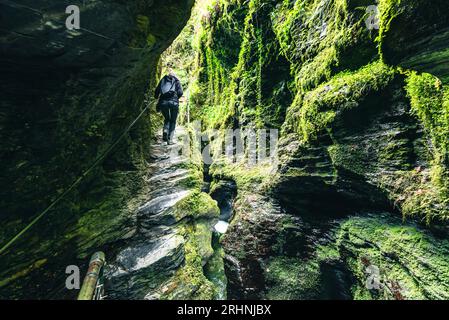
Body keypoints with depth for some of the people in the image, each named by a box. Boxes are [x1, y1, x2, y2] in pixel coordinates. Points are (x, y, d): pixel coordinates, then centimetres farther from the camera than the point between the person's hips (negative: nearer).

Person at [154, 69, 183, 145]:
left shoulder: (163, 80, 20)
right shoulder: (176, 81, 14)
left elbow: (157, 91, 12)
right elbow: (180, 92, 0)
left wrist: (156, 97, 31)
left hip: (163, 102, 2)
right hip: (173, 102, -2)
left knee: (167, 119, 23)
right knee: (173, 121, 9)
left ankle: (165, 130, -4)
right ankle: (170, 139, -1)